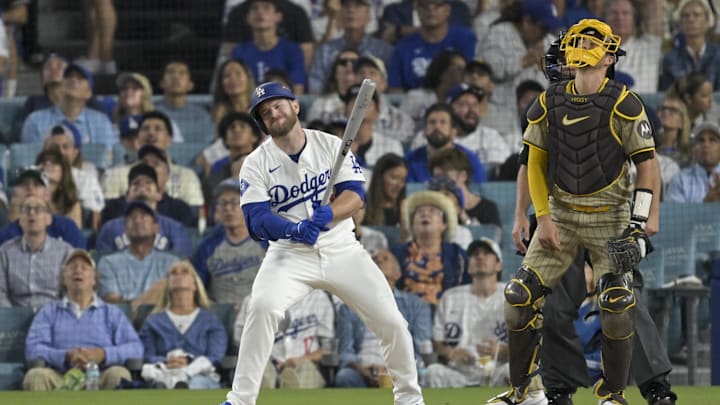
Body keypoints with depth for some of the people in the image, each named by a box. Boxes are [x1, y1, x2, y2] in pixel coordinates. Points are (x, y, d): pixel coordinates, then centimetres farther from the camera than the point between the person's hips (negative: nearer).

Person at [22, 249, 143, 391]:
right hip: (61, 379, 0)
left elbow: (136, 348, 6)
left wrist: (103, 354, -13)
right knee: (36, 376, -33)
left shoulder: (112, 313, 22)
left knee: (118, 374, -34)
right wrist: (66, 356, -13)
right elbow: (32, 349, 5)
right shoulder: (50, 312, 22)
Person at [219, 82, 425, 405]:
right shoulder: (256, 164, -2)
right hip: (290, 253, -2)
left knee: (390, 320, -5)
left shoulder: (331, 145, 1)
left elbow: (355, 195, -9)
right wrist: (294, 228, -33)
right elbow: (256, 219, -13)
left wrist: (326, 215, -29)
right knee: (263, 306, -29)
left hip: (341, 251, 2)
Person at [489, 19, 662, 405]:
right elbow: (535, 163, 5)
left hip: (609, 217, -3)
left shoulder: (623, 105, -8)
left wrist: (645, 217, -16)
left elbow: (647, 162, -8)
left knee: (617, 304, -13)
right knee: (519, 297, -4)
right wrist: (543, 218, -4)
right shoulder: (549, 103, 2)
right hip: (561, 214, 3)